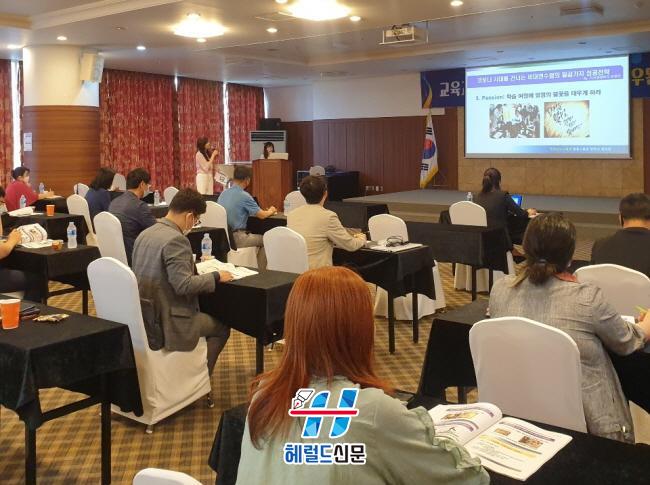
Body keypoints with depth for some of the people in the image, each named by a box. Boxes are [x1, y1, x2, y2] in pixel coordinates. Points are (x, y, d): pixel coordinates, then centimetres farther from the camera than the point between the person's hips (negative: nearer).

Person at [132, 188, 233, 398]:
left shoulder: (146, 233, 7)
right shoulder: (176, 240, -22)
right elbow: (183, 285, -26)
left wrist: (192, 264, 16)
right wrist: (216, 276, -13)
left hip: (143, 317, 9)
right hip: (166, 322, -9)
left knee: (202, 311, 31)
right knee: (221, 328, 14)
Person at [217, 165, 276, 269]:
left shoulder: (223, 193, 7)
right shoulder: (244, 196, -15)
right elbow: (262, 215, -8)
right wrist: (270, 211, 16)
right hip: (236, 238, -8)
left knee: (252, 235, 29)